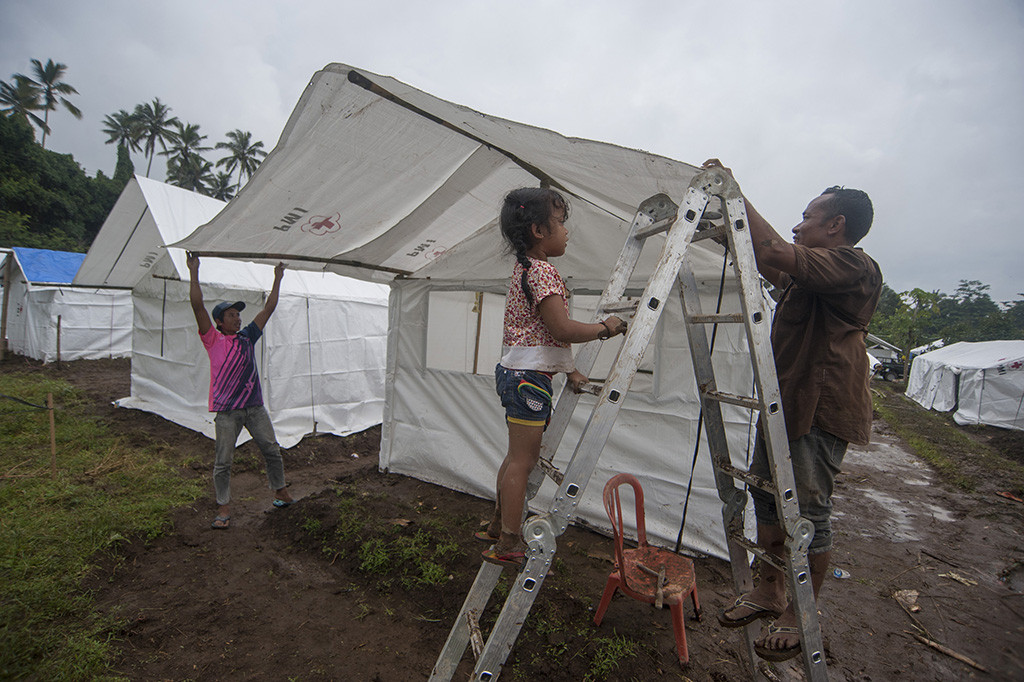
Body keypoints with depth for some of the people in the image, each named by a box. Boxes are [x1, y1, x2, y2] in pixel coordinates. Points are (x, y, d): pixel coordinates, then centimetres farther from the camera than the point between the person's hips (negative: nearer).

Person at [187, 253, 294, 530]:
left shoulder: (247, 337, 11)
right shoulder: (213, 340, -1)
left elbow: (268, 308, 15)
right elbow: (197, 305, -10)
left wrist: (278, 279, 17)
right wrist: (194, 272, -13)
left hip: (255, 406, 4)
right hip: (226, 411, -4)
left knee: (272, 450, 10)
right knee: (223, 461, 4)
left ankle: (281, 491, 28)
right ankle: (223, 508, 18)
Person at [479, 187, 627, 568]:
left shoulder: (525, 269, 18)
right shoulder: (542, 271, -14)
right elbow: (562, 328, -21)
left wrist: (568, 369, 19)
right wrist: (605, 327, -6)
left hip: (518, 373, 10)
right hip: (528, 376, -10)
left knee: (518, 457, 18)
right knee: (523, 460, -3)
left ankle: (498, 527, 31)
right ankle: (508, 545, 9)